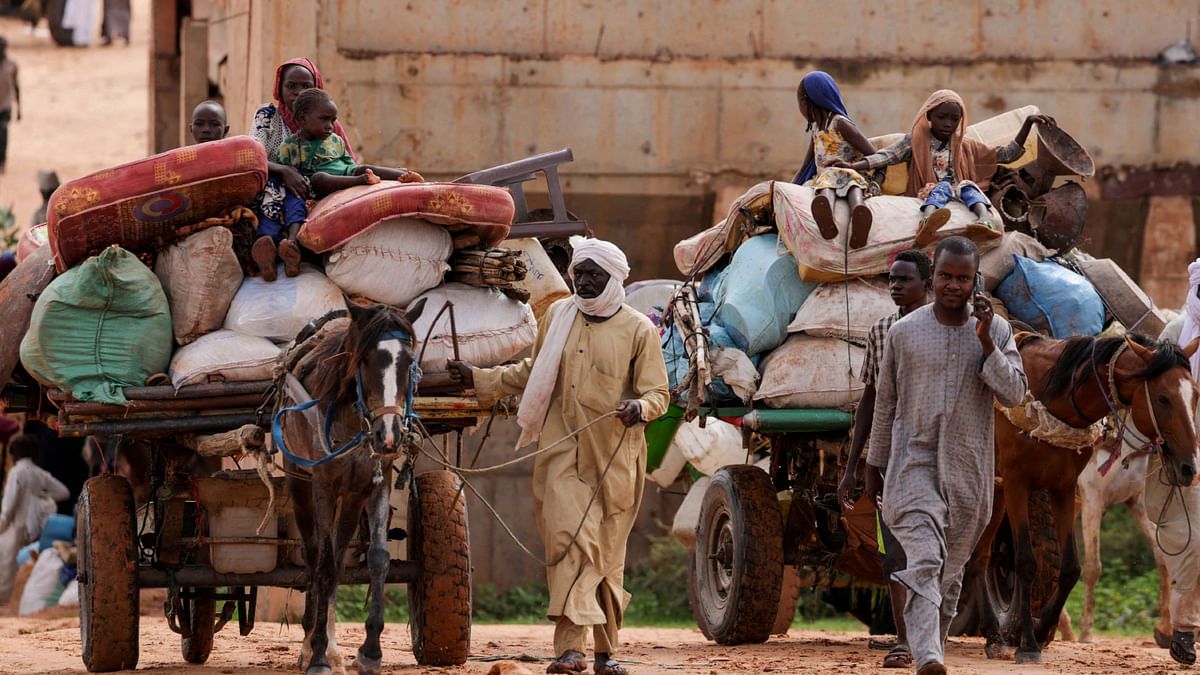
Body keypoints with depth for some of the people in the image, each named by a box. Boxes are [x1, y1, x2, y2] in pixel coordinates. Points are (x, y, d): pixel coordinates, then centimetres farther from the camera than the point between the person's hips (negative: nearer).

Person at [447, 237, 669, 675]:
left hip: (615, 459, -1)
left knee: (607, 554, 6)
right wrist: (478, 380, 19)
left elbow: (656, 393, -2)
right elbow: (533, 374, 24)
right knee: (571, 540, -15)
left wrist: (640, 408, -24)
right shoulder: (558, 317, 11)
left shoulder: (638, 330, 0)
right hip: (562, 454, 1)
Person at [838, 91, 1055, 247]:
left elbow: (1007, 154, 18)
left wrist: (1028, 123, 10)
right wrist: (855, 166, -20)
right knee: (942, 187, -32)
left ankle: (985, 220, -61)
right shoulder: (915, 141, 14)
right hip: (928, 197, -2)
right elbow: (888, 156, -2)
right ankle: (927, 223, -69)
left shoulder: (966, 145, 21)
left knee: (968, 186, -27)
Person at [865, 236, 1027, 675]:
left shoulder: (996, 330, 3)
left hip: (969, 472, 2)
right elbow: (885, 402, 11)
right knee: (924, 560, -19)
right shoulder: (903, 332, 1)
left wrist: (986, 342, -16)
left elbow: (1014, 394, -7)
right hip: (914, 462, -2)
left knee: (951, 572, 9)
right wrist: (874, 466, 15)